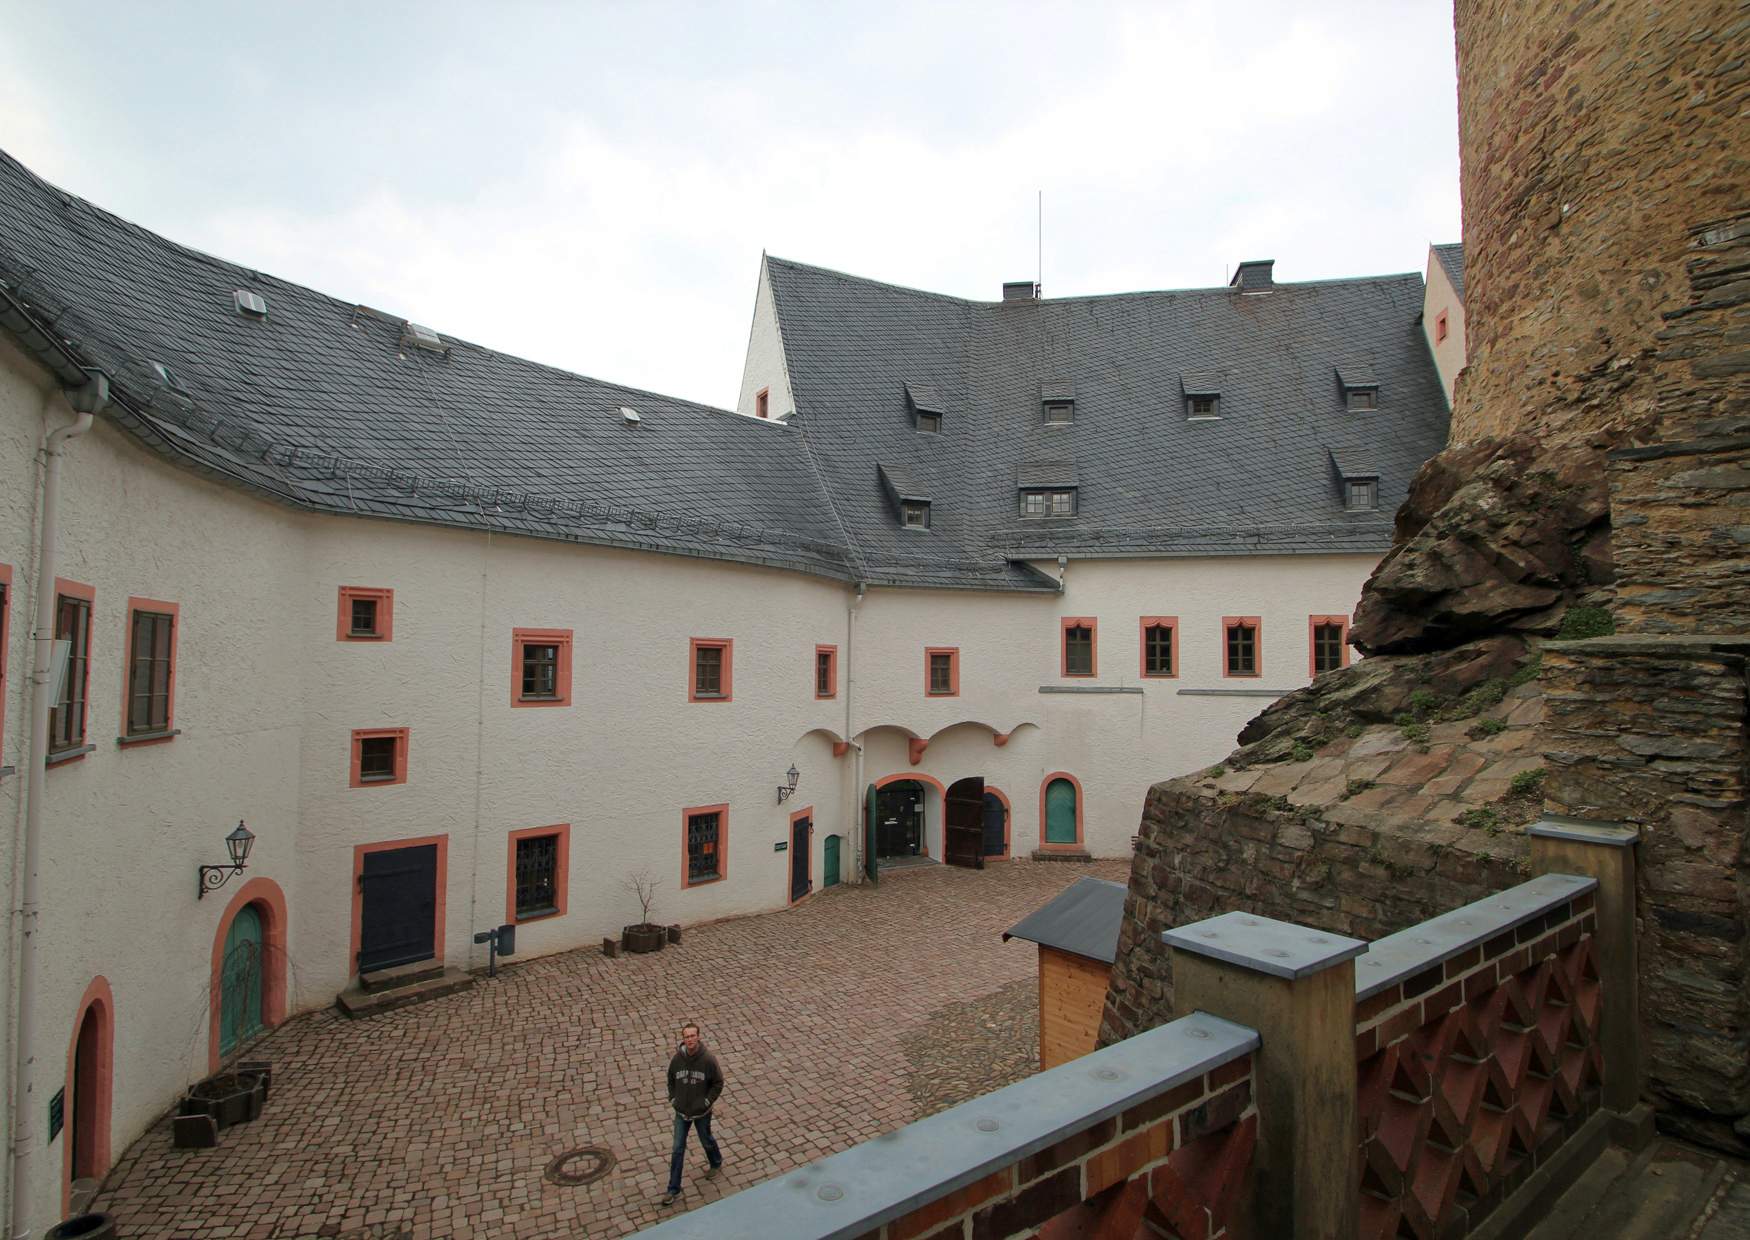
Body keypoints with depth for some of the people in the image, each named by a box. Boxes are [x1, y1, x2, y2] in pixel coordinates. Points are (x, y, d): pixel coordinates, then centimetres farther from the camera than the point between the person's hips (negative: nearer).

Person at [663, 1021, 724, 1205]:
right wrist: (672, 1099, -2)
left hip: (701, 1113, -2)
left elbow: (718, 1083, -10)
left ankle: (716, 1163, 50)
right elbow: (670, 1080, 6)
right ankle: (673, 1188, 23)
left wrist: (707, 1101, -14)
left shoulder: (708, 1059, -23)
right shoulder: (677, 1058, -15)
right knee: (678, 1149, 7)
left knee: (706, 1142, 21)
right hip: (681, 1113, 2)